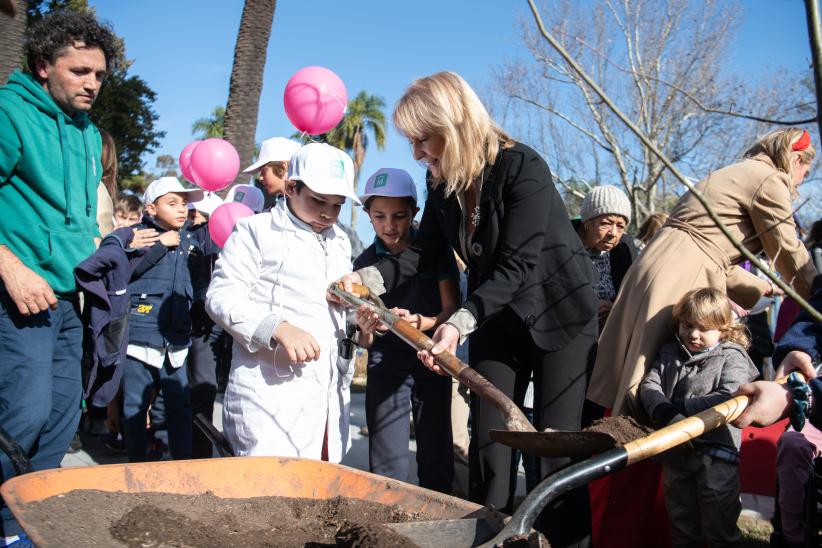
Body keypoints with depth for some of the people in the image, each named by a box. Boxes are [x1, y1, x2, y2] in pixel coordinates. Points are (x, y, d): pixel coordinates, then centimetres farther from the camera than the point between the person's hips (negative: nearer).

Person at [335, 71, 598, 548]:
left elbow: (517, 266, -28)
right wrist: (368, 278, -14)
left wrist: (460, 323, -38)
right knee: (487, 438, 6)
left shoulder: (522, 168, -23)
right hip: (496, 317, 6)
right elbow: (424, 253, 2)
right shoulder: (443, 181, -3)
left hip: (559, 312, -6)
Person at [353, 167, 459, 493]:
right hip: (386, 364, 1)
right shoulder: (366, 262, 1)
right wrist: (365, 329, -25)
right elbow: (365, 341, 0)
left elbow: (452, 308, -7)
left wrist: (423, 323, -28)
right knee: (387, 465, 0)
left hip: (430, 361, -1)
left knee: (435, 459, 5)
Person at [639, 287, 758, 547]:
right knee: (681, 518, 20)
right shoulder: (669, 353, 8)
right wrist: (664, 411, -21)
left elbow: (730, 399, -20)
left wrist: (683, 407, -22)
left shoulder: (731, 358, -6)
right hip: (675, 449, 5)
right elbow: (649, 384, -1)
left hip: (715, 451, -5)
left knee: (719, 525, 5)